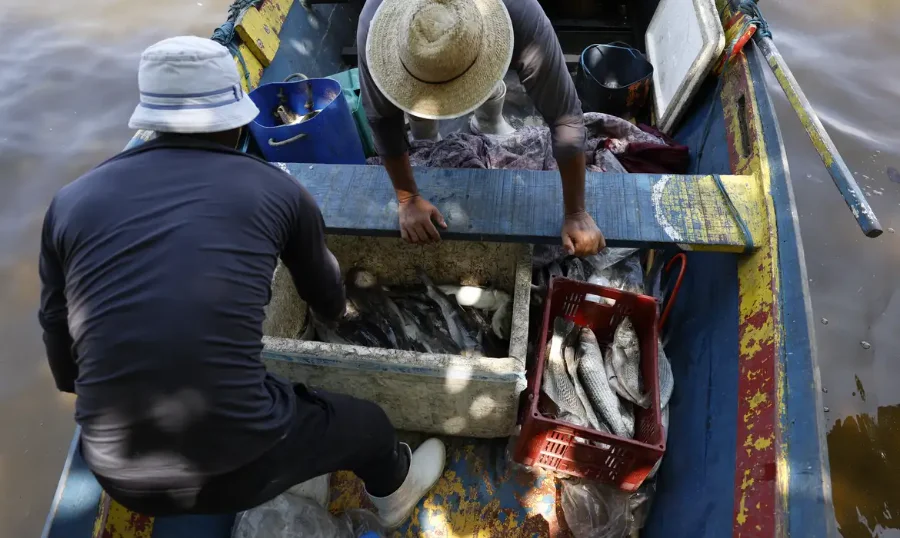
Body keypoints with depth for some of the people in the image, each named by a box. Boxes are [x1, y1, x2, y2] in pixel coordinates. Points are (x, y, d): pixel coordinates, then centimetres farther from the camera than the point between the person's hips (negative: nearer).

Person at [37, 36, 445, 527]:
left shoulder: (72, 201, 2)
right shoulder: (275, 190, -2)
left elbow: (64, 360, 12)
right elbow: (327, 301, 16)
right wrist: (334, 306, 43)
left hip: (119, 474, 4)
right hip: (238, 463, -3)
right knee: (364, 425, 27)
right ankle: (395, 491, 58)